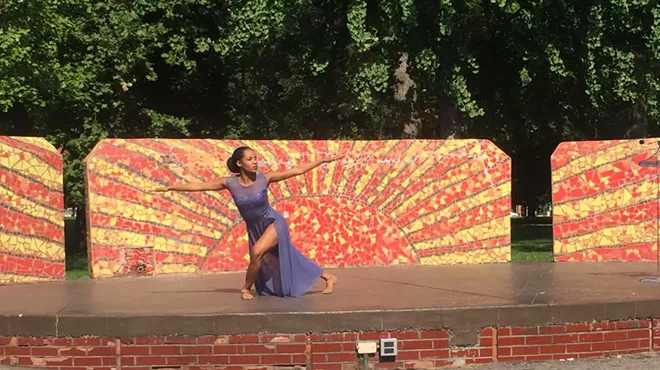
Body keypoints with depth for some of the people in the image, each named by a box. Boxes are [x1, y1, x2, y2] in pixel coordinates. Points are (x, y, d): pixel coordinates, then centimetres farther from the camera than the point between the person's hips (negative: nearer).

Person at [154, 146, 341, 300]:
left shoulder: (264, 178, -19)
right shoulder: (230, 183, -13)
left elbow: (297, 170, -16)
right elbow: (198, 186, -8)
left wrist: (324, 160, -18)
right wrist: (170, 187, -9)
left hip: (274, 223, -4)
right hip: (254, 228, 4)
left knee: (257, 251, -27)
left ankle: (246, 288, -4)